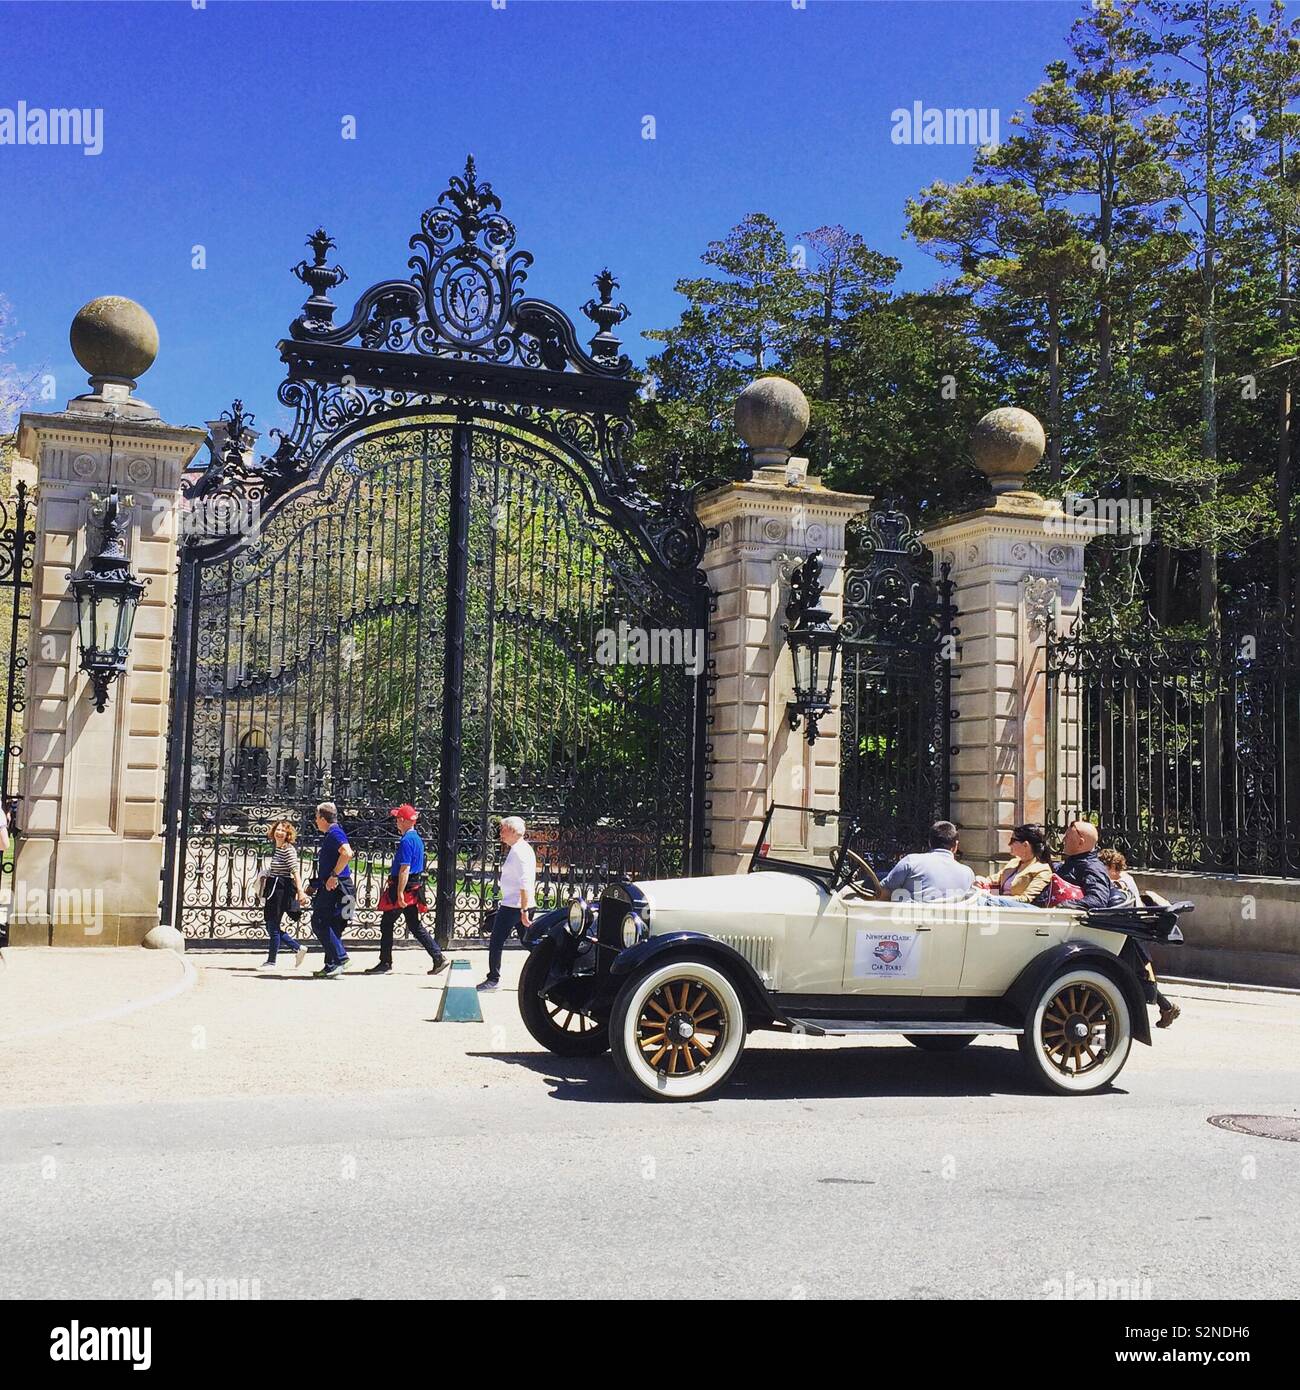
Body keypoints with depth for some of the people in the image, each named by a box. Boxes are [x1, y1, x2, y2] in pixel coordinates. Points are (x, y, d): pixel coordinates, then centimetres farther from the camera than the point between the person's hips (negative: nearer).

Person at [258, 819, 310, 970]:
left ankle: (271, 961, 8)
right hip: (273, 889, 9)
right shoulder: (276, 848, 14)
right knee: (271, 926, 10)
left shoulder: (289, 850, -13)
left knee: (273, 926, -3)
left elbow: (296, 871, -21)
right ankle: (298, 948, 20)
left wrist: (301, 891, -27)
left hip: (282, 890, -9)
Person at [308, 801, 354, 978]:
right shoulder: (328, 835, 20)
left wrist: (334, 876, -25)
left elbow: (347, 853, -28)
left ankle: (340, 958, -13)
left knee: (319, 923, -12)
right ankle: (331, 965, 13)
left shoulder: (335, 833, -12)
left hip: (335, 886, -10)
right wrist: (314, 885, 30)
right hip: (330, 887, 10)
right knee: (330, 927, 10)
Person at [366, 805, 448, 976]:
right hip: (414, 887, 10)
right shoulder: (416, 838, 14)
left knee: (386, 924, 1)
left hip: (404, 888, -10)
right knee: (414, 925, 11)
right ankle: (438, 958, 6)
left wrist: (400, 893, -24)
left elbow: (405, 869, -23)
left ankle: (385, 964, 7)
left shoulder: (406, 841, -17)